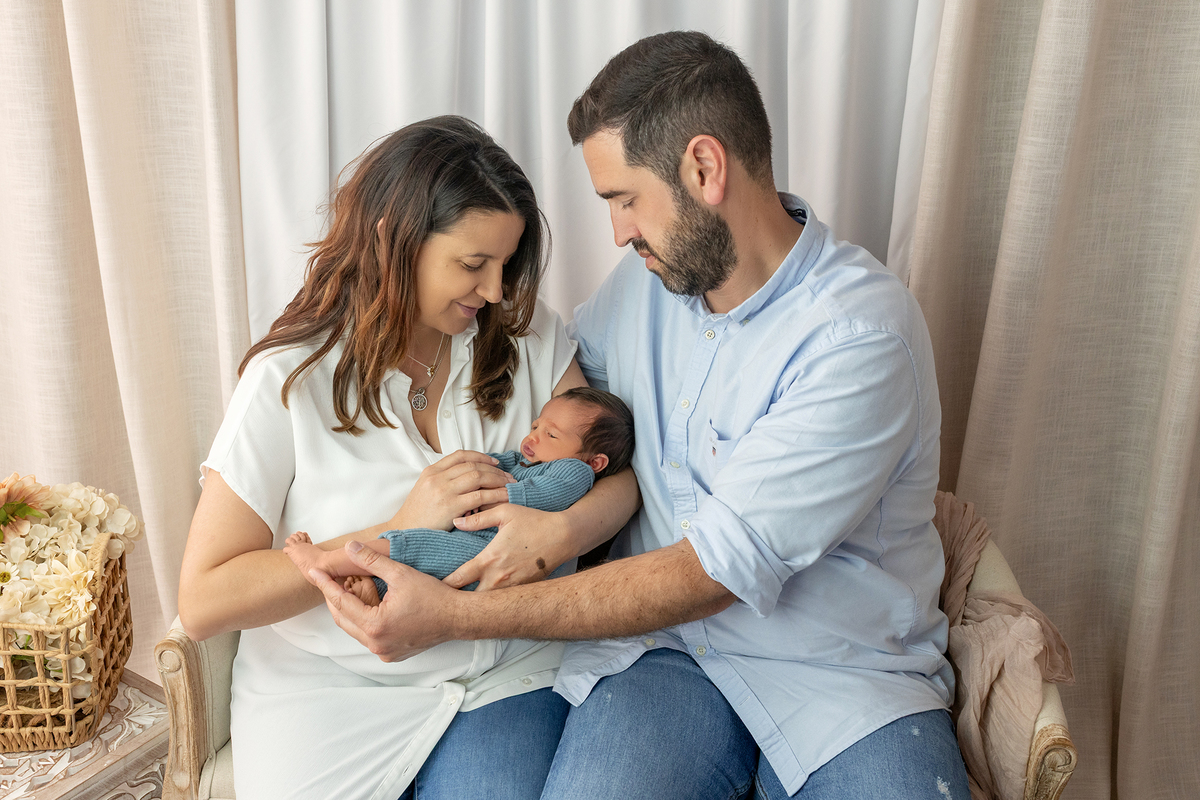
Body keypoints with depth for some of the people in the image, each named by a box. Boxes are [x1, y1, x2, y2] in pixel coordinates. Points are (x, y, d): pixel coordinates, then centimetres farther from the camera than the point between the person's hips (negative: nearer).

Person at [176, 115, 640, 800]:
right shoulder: (291, 382, -10)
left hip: (506, 672, 2)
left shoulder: (529, 337, -1)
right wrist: (399, 531, -20)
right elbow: (204, 602, -12)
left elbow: (624, 470, 0)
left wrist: (562, 534, -23)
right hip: (331, 689, -1)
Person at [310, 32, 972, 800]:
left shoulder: (862, 333, -19)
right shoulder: (650, 277, 3)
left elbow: (711, 573, -22)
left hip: (847, 670, -2)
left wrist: (454, 616, -20)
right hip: (667, 641, 3)